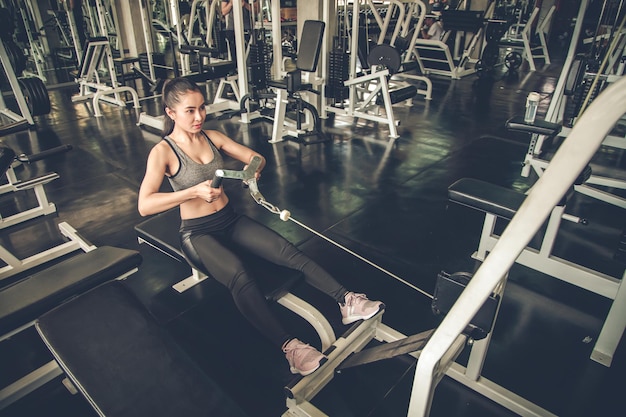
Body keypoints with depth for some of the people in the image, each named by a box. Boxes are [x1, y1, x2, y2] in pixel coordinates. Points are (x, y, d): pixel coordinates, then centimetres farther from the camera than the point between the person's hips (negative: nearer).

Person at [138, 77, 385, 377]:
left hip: (230, 220, 5)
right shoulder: (162, 152, -10)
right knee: (239, 276, -35)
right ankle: (290, 347, -42)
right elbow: (144, 206, -22)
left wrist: (253, 167, -17)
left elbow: (256, 157, 8)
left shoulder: (212, 137, 5)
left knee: (287, 251, -19)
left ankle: (347, 301, -23)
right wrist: (194, 191, -33)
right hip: (197, 233, -5)